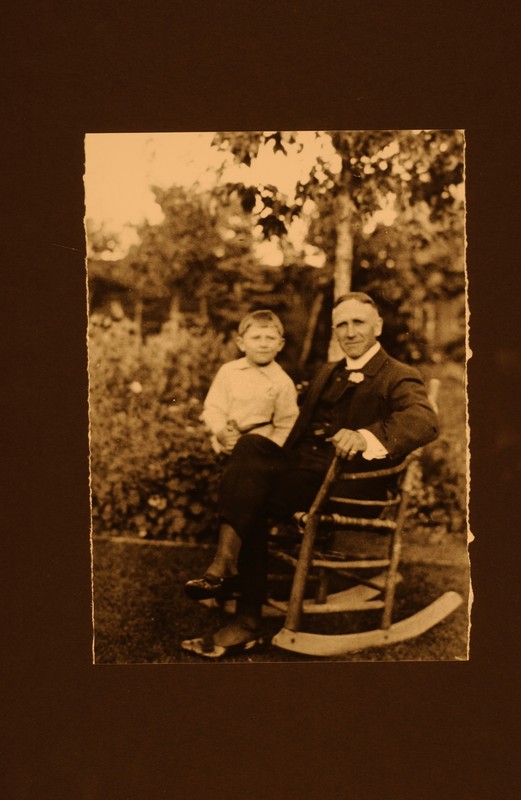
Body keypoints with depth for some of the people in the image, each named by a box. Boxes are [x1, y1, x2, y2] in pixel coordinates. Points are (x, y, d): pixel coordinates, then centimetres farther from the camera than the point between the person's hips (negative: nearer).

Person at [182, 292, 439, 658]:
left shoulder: (400, 378, 1)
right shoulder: (328, 373, 25)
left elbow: (425, 421, -20)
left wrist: (366, 437, -38)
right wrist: (277, 461, 3)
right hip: (302, 466, 7)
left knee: (252, 502, -25)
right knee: (250, 446, -21)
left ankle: (247, 622, -18)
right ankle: (227, 566, -24)